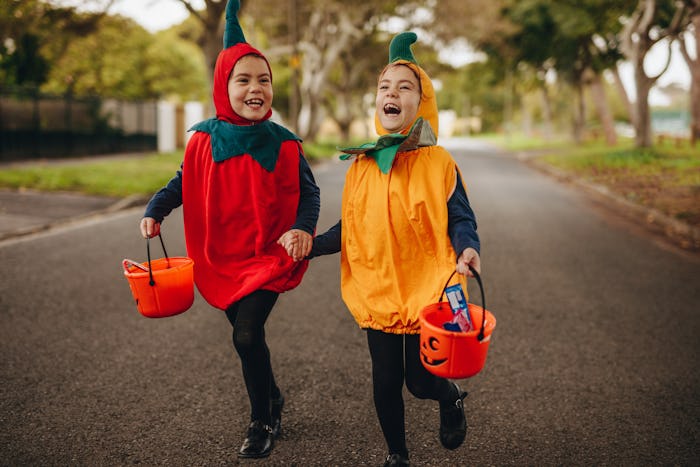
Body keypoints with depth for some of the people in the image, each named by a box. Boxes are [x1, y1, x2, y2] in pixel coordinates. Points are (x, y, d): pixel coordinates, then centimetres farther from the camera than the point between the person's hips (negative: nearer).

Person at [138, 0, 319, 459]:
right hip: (221, 258, 3)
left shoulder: (284, 143, -10)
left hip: (270, 256, -3)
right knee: (247, 337, 15)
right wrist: (156, 210, -9)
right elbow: (183, 183, 8)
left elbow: (308, 193, -3)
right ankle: (273, 399, 42)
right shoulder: (204, 140, -5)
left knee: (247, 335, -14)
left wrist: (303, 228, -22)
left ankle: (262, 421, 10)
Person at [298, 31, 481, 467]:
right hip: (377, 294, 3)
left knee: (421, 380, 4)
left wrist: (468, 249, -25)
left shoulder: (438, 163, -8)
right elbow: (351, 227, 11)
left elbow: (460, 221, -5)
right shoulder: (360, 165, 3)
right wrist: (311, 245, -2)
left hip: (425, 291, -3)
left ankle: (452, 398, 41)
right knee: (385, 381, 12)